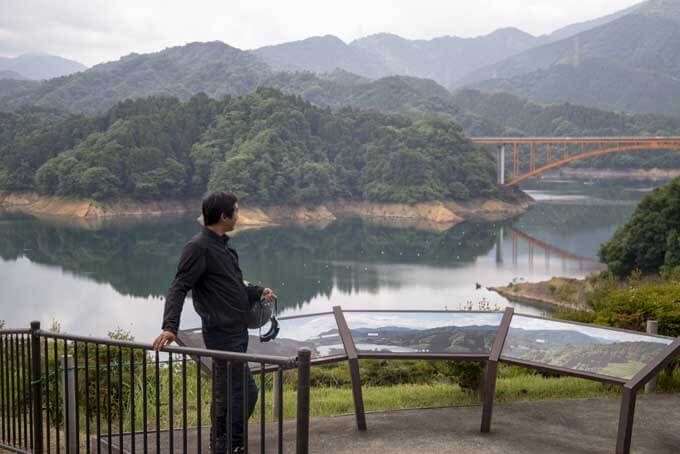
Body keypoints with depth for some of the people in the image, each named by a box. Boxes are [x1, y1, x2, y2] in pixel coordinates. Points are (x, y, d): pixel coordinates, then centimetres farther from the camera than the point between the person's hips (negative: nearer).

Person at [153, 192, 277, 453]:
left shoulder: (222, 245, 15)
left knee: (226, 390, 15)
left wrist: (258, 292, 14)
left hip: (236, 331, 9)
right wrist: (170, 327, -29)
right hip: (223, 333, -9)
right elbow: (179, 288, -19)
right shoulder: (199, 247, -14)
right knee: (244, 390, -10)